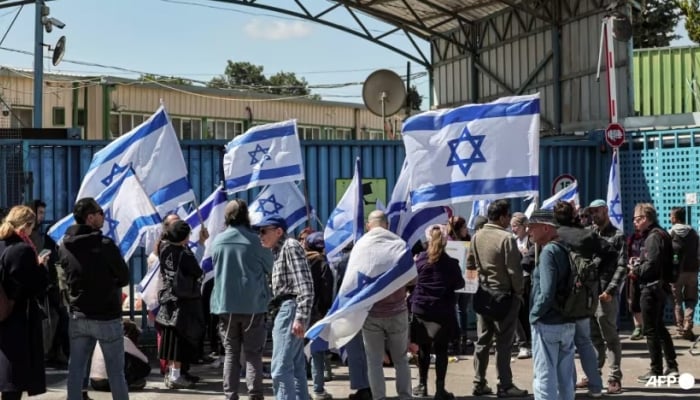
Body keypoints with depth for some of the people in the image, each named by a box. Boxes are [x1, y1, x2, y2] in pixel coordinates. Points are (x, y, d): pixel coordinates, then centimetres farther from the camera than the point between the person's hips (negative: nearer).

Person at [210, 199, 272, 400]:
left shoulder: (218, 241, -1)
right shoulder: (254, 240, -9)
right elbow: (270, 268, 4)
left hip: (226, 305, 2)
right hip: (253, 305, -2)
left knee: (231, 353, 10)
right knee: (253, 354, 3)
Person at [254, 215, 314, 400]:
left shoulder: (290, 246, -10)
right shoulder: (279, 250, 20)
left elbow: (305, 285, -19)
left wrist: (301, 317, -25)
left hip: (291, 308, -11)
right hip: (285, 310, 11)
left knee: (281, 368, -15)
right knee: (296, 367, 14)